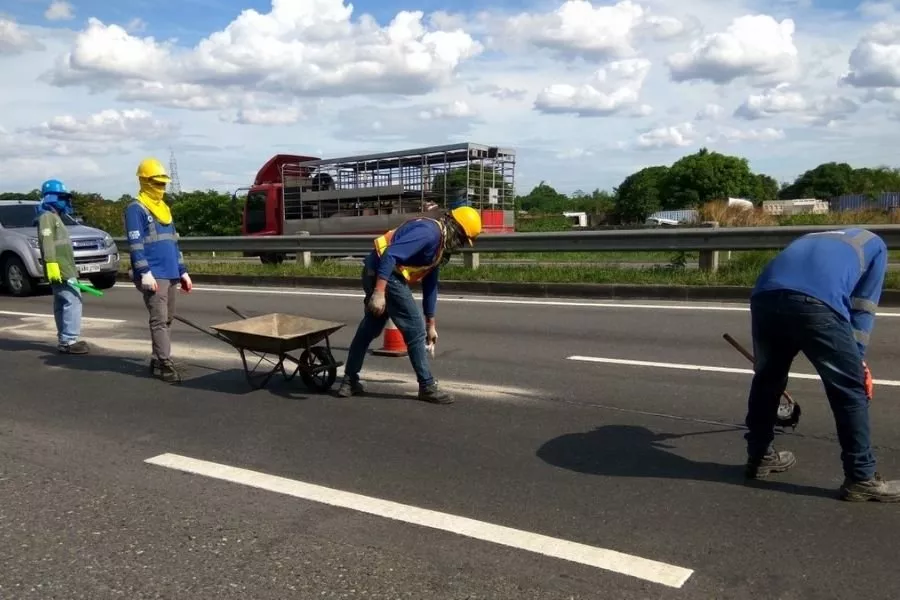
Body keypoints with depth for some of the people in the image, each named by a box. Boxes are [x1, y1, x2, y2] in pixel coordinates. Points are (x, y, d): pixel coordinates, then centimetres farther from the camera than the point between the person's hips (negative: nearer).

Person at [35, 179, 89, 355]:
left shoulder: (54, 216, 23)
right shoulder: (47, 216, -9)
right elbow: (47, 243, -21)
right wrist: (51, 264, -29)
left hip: (64, 269, 11)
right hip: (59, 270, -11)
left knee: (62, 304, 10)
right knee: (73, 301, -14)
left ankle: (65, 340, 14)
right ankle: (69, 341, -15)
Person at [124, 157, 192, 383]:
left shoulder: (164, 209, 19)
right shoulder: (136, 209, -6)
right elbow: (135, 243, -14)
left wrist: (182, 271, 18)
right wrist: (144, 272, -22)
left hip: (170, 274, 8)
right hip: (153, 276, -8)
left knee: (167, 319, 11)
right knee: (159, 319, -10)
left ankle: (157, 360, 20)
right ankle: (165, 364, -9)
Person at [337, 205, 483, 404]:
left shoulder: (439, 245, 16)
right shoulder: (429, 232, -15)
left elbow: (430, 284, 22)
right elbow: (390, 255, -26)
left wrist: (430, 324, 26)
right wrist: (379, 292, -31)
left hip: (374, 273, 10)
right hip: (384, 275, -10)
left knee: (369, 329, 19)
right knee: (414, 329, -2)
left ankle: (349, 381, 27)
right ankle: (427, 387, 8)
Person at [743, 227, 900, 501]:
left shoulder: (813, 239, 44)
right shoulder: (875, 244, 31)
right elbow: (864, 305, 18)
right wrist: (857, 357, 18)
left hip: (765, 295, 5)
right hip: (817, 302, -5)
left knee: (766, 380, 23)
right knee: (850, 389, 9)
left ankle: (759, 457, 35)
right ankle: (861, 478, 15)